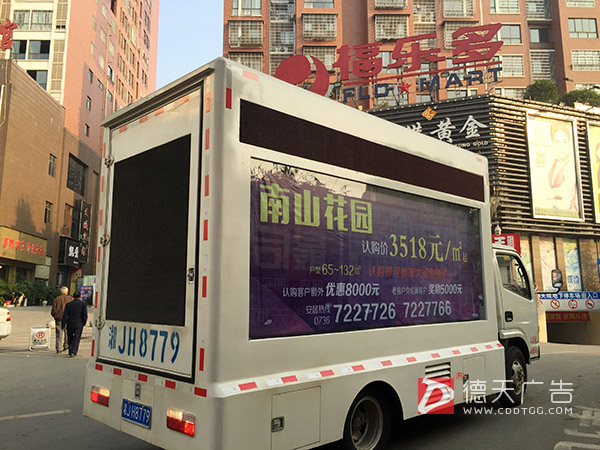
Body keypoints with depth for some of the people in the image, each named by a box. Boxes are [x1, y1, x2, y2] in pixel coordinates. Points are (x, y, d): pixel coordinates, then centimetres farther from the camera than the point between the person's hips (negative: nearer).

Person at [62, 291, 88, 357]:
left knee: (70, 338, 17)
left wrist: (63, 325, 2)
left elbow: (65, 316, -1)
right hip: (79, 324, -2)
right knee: (76, 338, 0)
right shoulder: (83, 304, -3)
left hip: (70, 324, 2)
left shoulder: (68, 304, 3)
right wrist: (84, 323, 7)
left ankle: (70, 352, 24)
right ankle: (73, 352, -13)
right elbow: (85, 315, -7)